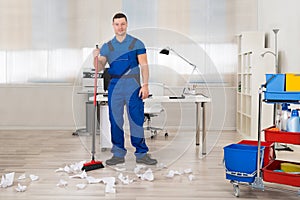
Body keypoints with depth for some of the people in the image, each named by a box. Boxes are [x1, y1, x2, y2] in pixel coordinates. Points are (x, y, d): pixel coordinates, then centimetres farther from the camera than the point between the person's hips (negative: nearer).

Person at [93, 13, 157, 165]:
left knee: (136, 120, -3)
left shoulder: (136, 44, 4)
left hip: (133, 86, -3)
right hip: (114, 87, 3)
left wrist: (145, 85, -10)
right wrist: (96, 57, -14)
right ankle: (118, 154, 15)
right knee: (115, 120, 5)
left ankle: (141, 154, 5)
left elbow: (144, 65, 0)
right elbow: (100, 67, 7)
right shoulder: (107, 46, 12)